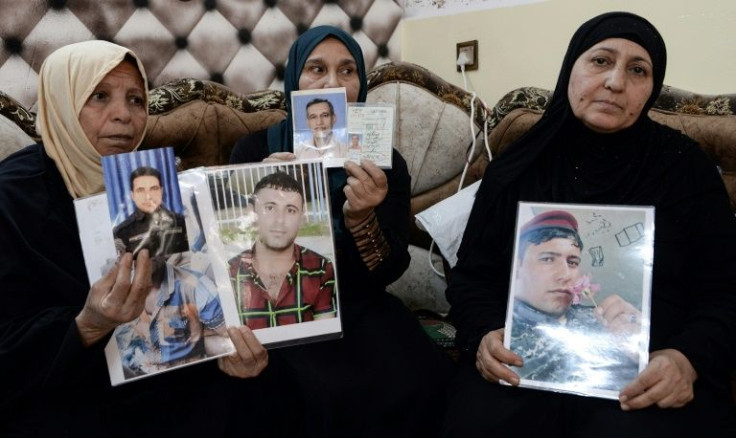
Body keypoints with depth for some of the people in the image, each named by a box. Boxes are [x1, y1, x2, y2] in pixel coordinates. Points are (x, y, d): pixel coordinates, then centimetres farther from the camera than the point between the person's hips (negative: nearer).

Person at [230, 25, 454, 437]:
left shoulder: (385, 162, 1)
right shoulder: (255, 150, 0)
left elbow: (389, 270, -7)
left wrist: (360, 218, -27)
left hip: (360, 308, 2)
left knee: (416, 381, -24)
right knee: (333, 393, -29)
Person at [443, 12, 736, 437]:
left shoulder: (685, 166, 5)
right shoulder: (517, 167, 7)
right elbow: (472, 274, 9)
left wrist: (688, 360, -15)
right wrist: (484, 335, -12)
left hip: (648, 376, 0)